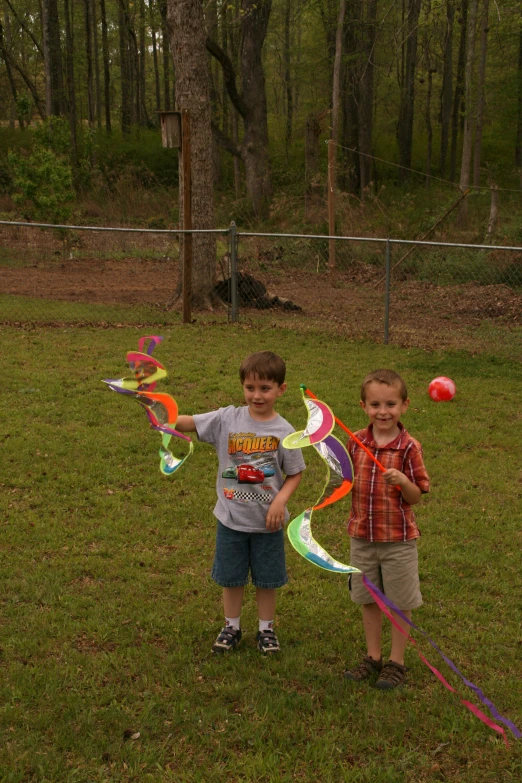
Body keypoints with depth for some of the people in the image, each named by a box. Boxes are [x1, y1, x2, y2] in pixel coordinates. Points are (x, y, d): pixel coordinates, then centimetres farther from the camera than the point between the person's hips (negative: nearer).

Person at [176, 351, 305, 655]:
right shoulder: (227, 419, -9)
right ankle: (232, 627, 36)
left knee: (267, 579, 14)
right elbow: (186, 423, -15)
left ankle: (266, 628, 35)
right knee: (231, 577, 16)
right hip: (231, 518, 1)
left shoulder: (284, 432, -11)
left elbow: (295, 474, -3)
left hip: (267, 521, -1)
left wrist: (281, 500, -18)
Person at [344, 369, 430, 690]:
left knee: (399, 602, 10)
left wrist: (402, 481, -29)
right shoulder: (356, 442, -2)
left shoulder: (409, 447, -14)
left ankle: (397, 662, 27)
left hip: (398, 538, -4)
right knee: (368, 599, 16)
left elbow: (416, 497, -10)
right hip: (362, 535, 4)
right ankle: (373, 657, 33)